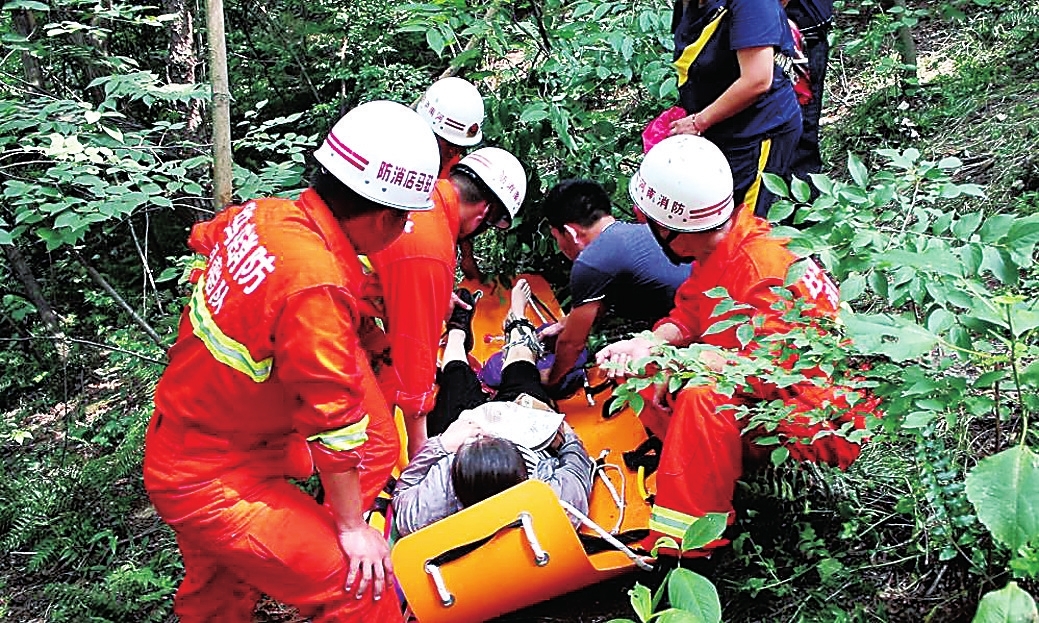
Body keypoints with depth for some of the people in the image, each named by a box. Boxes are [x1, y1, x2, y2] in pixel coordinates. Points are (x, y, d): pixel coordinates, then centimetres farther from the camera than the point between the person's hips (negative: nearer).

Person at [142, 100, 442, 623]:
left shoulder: (262, 214, -7)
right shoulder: (317, 285, -31)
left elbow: (204, 238, 18)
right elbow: (334, 418, -24)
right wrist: (352, 527, -13)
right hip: (211, 484, -9)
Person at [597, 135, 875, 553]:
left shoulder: (763, 265, -26)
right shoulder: (717, 253, 1)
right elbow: (689, 314, 9)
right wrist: (647, 344, -11)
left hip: (820, 421, -10)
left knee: (703, 397, -36)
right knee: (644, 370, 2)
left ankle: (684, 538, -29)